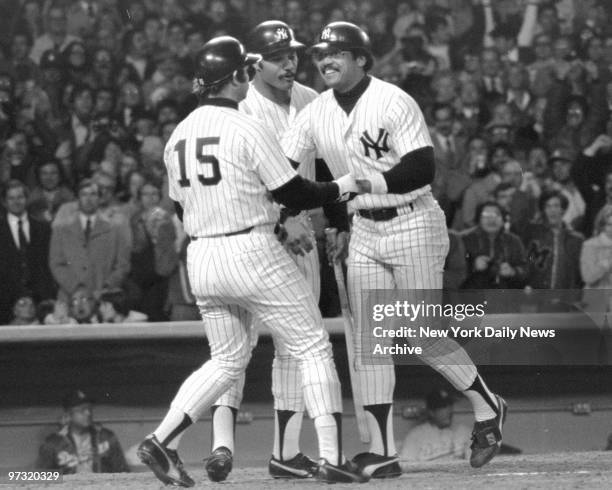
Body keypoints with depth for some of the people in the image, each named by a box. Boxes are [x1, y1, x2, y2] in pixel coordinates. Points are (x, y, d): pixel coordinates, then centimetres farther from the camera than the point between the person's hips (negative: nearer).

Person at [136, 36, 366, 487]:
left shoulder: (179, 135, 8)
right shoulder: (248, 129, -12)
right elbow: (295, 195, -10)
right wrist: (340, 188, 8)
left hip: (201, 260, 7)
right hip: (252, 255, -7)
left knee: (227, 360, 19)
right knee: (314, 348, 4)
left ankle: (162, 441, 5)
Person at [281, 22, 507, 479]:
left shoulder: (394, 103, -15)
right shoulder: (315, 113, 4)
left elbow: (423, 169, -22)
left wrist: (370, 183, -30)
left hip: (413, 224, -6)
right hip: (365, 231, 6)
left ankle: (488, 407, 18)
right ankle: (382, 452, 3)